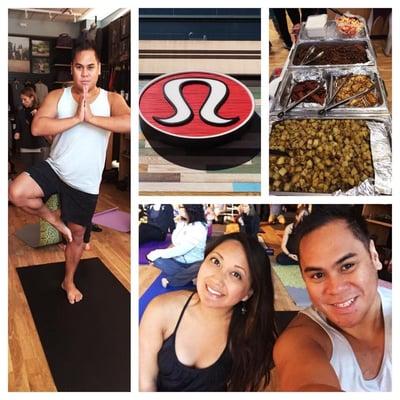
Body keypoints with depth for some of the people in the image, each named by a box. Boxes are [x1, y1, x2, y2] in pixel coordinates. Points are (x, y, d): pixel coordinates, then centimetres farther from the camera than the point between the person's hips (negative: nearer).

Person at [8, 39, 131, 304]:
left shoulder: (111, 99, -8)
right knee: (16, 193, -26)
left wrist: (91, 118, -28)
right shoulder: (57, 96, -5)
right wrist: (76, 118, -26)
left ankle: (69, 281, 39)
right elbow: (37, 128, -20)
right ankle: (53, 218, 6)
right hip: (54, 168, 1)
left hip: (85, 183, 0)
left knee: (77, 234, 13)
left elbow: (130, 123, -29)